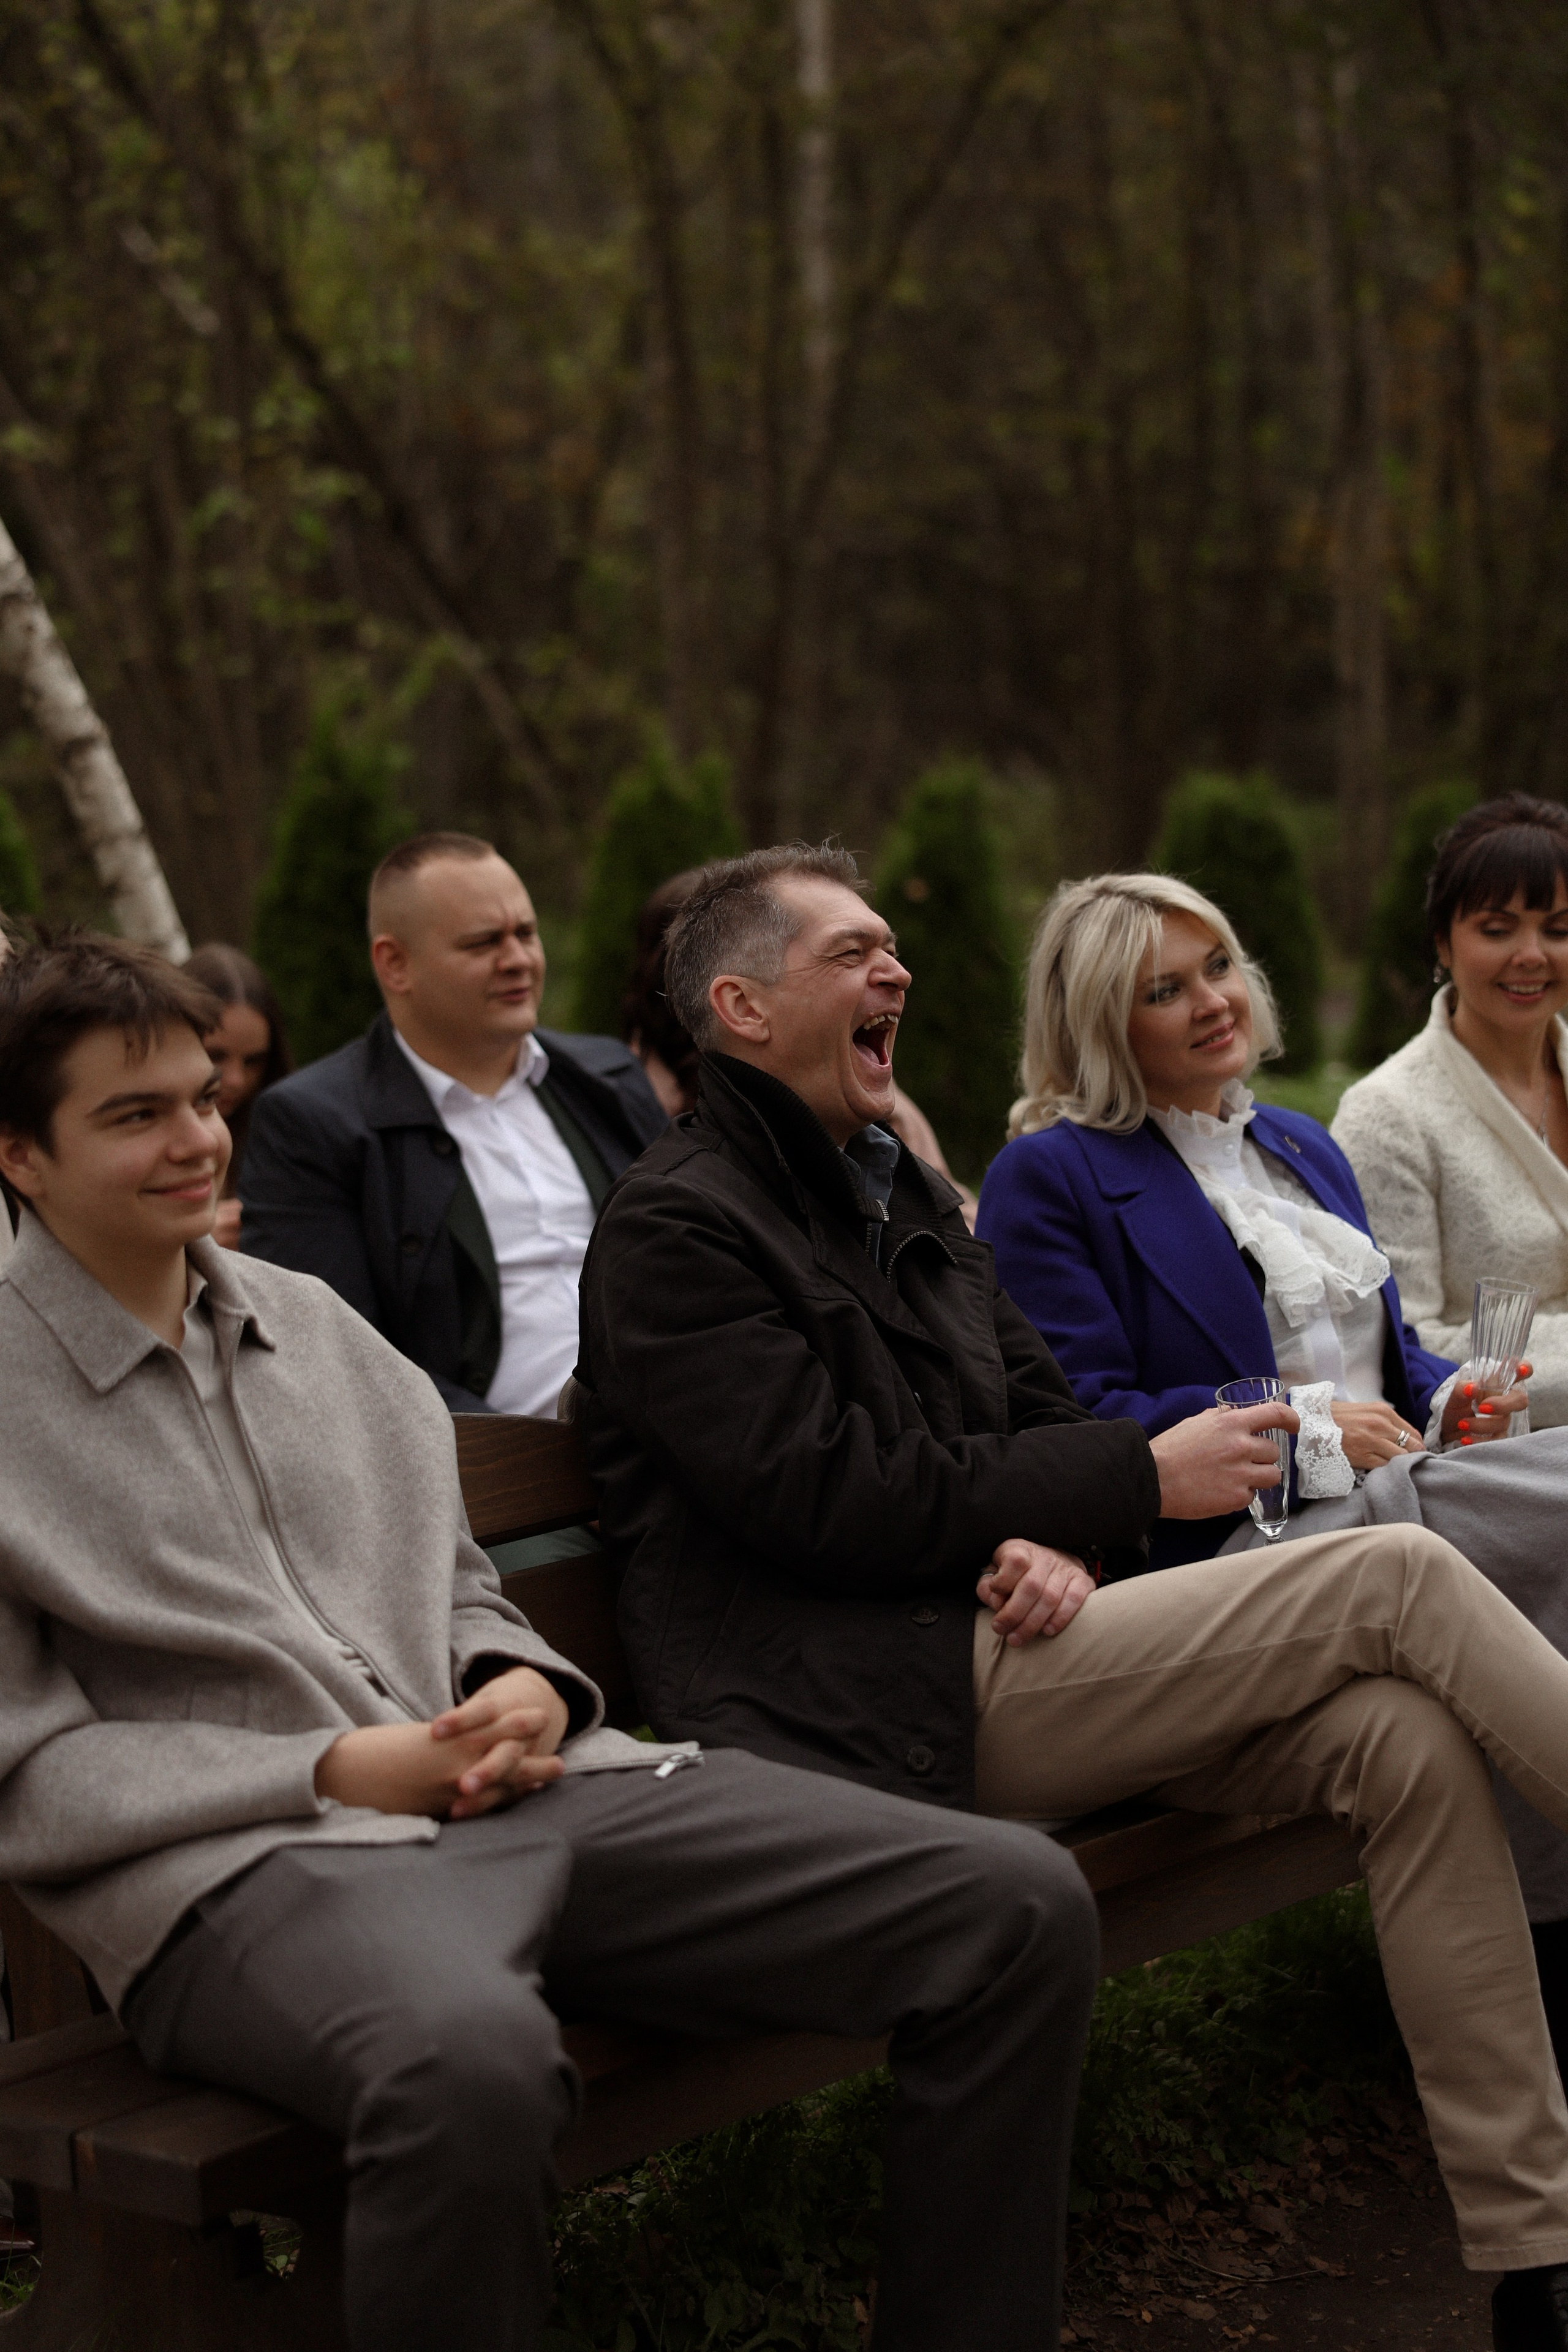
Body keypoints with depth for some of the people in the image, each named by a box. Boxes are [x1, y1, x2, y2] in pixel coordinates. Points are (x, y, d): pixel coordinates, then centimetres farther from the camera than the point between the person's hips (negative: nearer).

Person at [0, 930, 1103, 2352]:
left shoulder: (311, 1323, 21)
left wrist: (521, 1687, 2)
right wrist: (337, 1772, -11)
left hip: (524, 1792, 6)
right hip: (248, 1864, -6)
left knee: (1020, 1903, -11)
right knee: (472, 2060, -44)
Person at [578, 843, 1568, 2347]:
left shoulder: (906, 1195, 23)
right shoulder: (674, 1226, -5)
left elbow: (1038, 1413, 21)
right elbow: (836, 1496, -14)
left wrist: (1067, 1540, -5)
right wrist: (1138, 1480, -10)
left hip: (992, 1639, 8)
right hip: (881, 1702, -8)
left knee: (1404, 1735, -15)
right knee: (1400, 1579, -16)